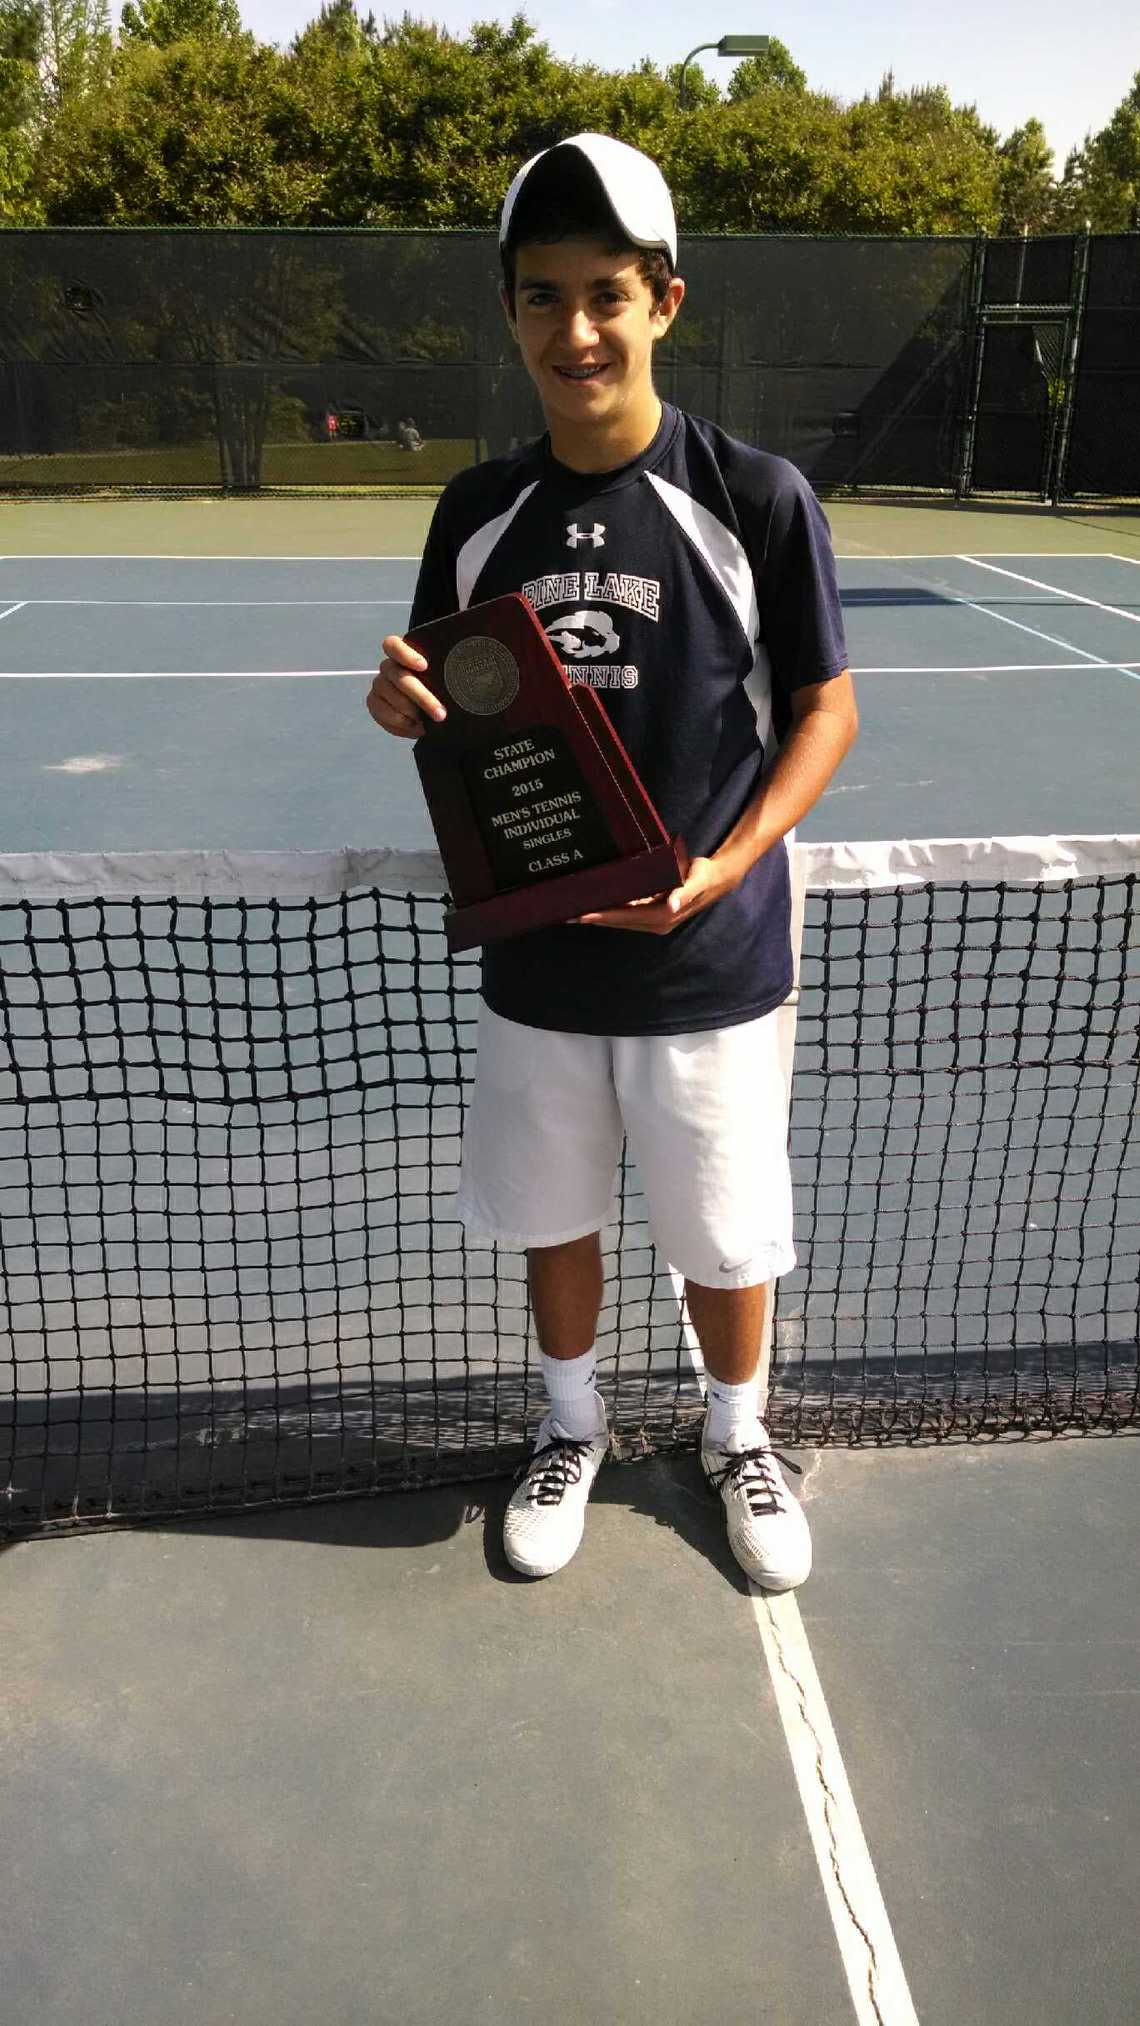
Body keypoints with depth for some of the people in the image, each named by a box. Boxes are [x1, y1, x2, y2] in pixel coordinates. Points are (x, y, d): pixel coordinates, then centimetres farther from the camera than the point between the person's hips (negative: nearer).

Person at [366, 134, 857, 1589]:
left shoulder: (755, 497, -10)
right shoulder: (478, 512, 0)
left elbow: (824, 708, -5)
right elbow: (456, 719, 10)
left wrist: (720, 869, -19)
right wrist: (404, 707, -15)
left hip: (706, 960, -3)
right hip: (536, 954, 3)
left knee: (722, 1233, 14)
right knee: (549, 1213, 18)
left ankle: (737, 1435, 43)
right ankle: (573, 1424, 45)